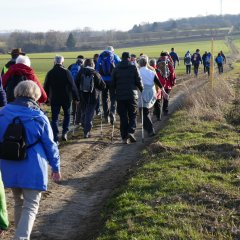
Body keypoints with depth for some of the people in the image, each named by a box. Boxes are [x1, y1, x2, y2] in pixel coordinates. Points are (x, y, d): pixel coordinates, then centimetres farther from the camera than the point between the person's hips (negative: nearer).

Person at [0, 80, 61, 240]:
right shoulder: (39, 118, -8)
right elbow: (50, 145, -2)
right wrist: (56, 167, 9)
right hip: (33, 169, -4)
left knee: (18, 202, 22)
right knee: (31, 207, 1)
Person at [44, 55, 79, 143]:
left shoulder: (50, 73, 0)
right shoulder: (66, 72, -9)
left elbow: (46, 87, 6)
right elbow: (72, 86, -9)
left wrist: (47, 98, 16)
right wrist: (76, 97, -3)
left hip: (54, 99, 1)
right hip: (66, 98, -1)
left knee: (54, 118, 4)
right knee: (67, 115, 18)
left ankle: (55, 138, -3)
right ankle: (64, 133, 7)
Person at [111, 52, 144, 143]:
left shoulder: (116, 69, 4)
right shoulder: (133, 67, -3)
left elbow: (113, 83, 6)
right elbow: (138, 81, -1)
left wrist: (115, 92, 22)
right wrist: (142, 89, 15)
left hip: (120, 96, 2)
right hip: (132, 95, -2)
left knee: (123, 117, 6)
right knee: (132, 115, 8)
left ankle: (124, 137, 5)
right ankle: (131, 132, -13)